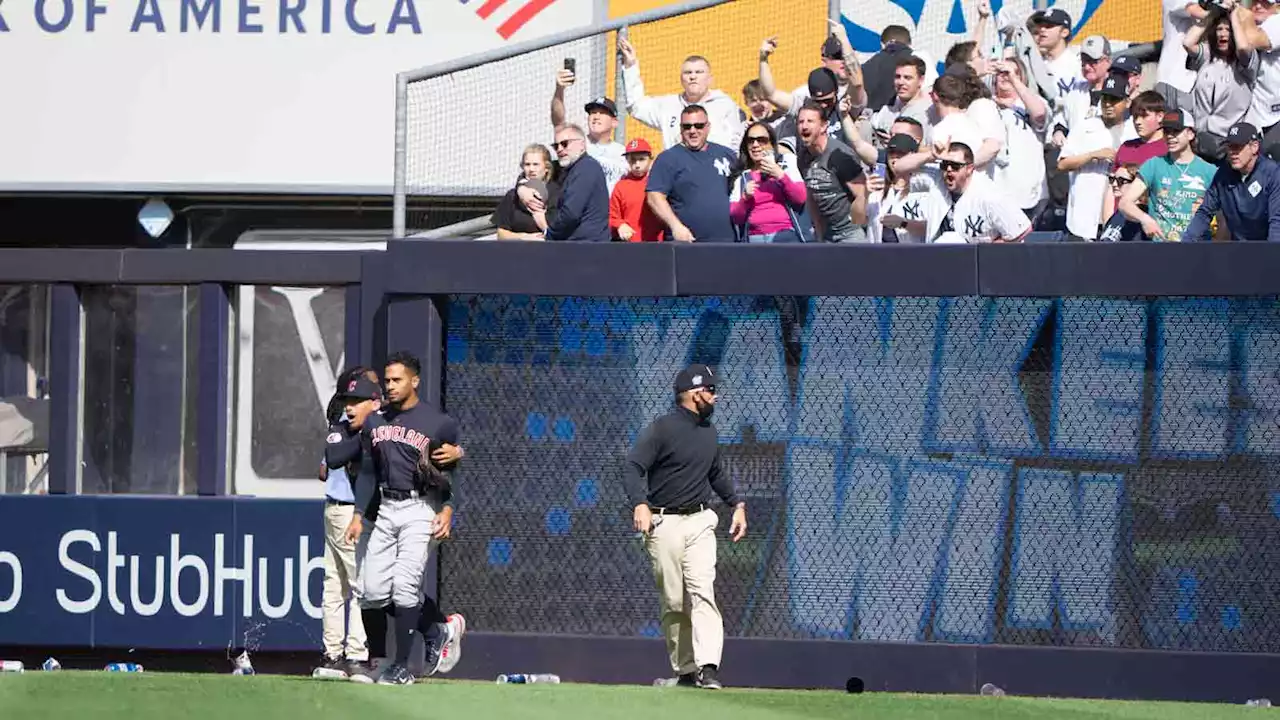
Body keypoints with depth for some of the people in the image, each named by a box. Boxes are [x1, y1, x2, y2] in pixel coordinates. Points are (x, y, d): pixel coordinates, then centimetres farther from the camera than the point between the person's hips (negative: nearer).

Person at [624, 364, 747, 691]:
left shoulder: (708, 431, 15)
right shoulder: (660, 429, -8)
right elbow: (633, 468, -17)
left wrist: (737, 505, 22)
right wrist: (640, 504, -33)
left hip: (699, 522, 4)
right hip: (664, 524, -4)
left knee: (703, 590, -14)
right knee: (673, 602, -1)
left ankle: (707, 667, -24)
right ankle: (685, 670, 9)